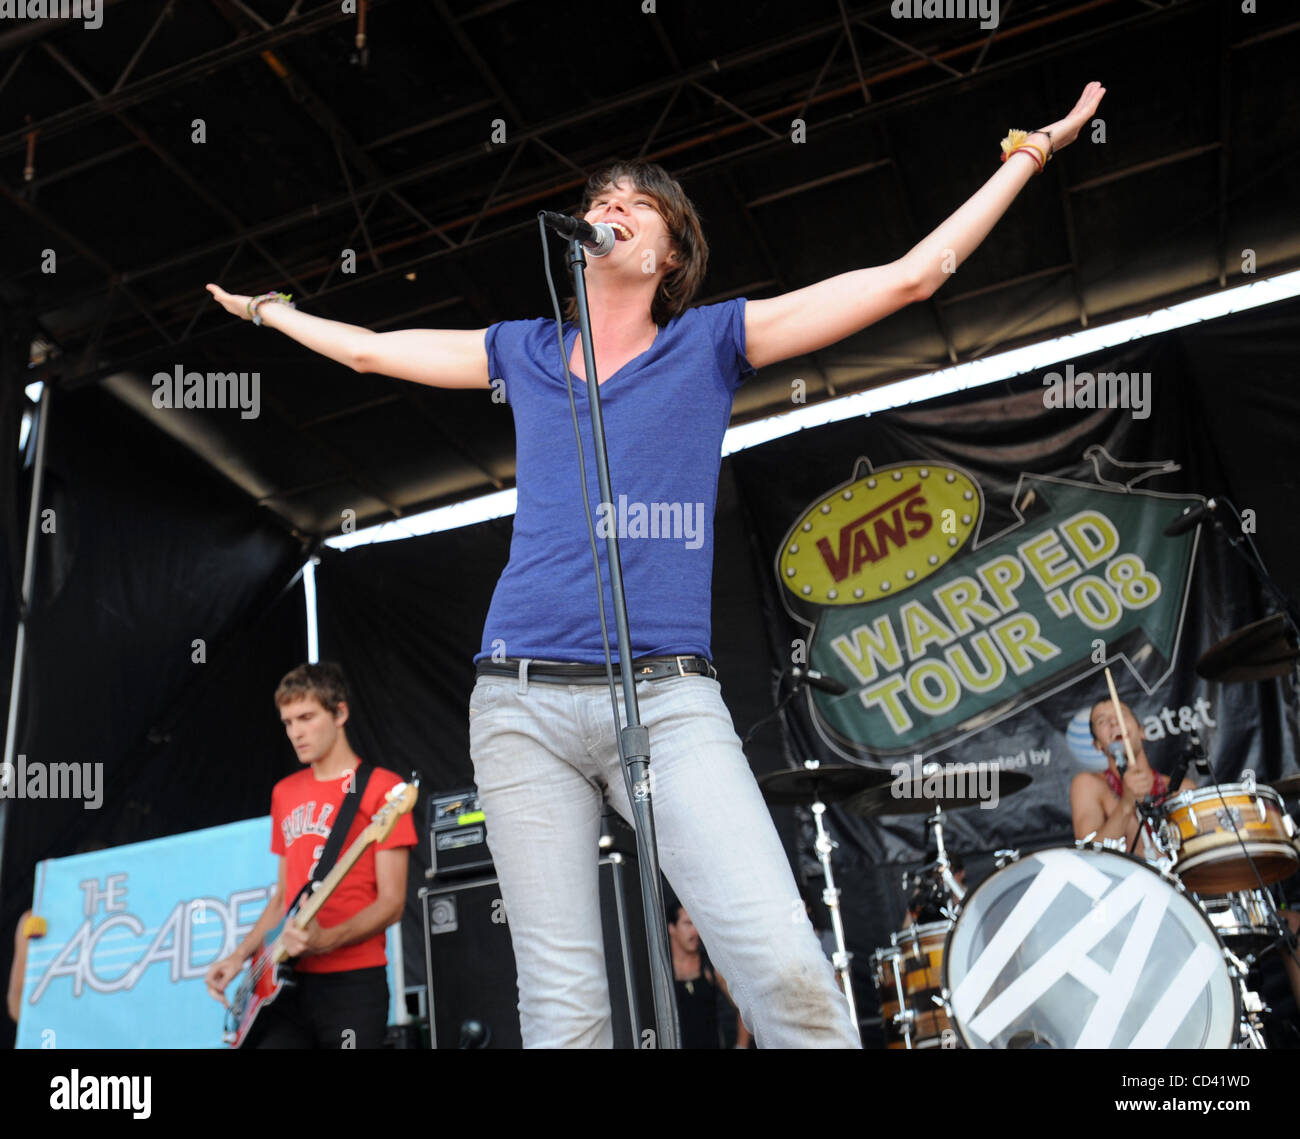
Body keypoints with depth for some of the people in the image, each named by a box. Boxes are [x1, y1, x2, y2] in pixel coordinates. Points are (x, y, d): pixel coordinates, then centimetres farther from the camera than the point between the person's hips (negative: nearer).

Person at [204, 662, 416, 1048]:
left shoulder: (380, 789, -8)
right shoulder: (284, 793, 14)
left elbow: (391, 903, -11)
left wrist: (324, 940, -23)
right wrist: (241, 954, 9)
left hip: (353, 984, -5)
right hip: (290, 982, 6)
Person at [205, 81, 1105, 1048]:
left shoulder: (712, 341, 11)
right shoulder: (523, 352, 19)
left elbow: (909, 276, 12)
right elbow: (371, 349, 35)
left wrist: (1033, 150, 17)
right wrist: (268, 308, 48)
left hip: (669, 698, -2)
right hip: (523, 704, 2)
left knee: (784, 964, -18)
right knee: (563, 1005, 1)